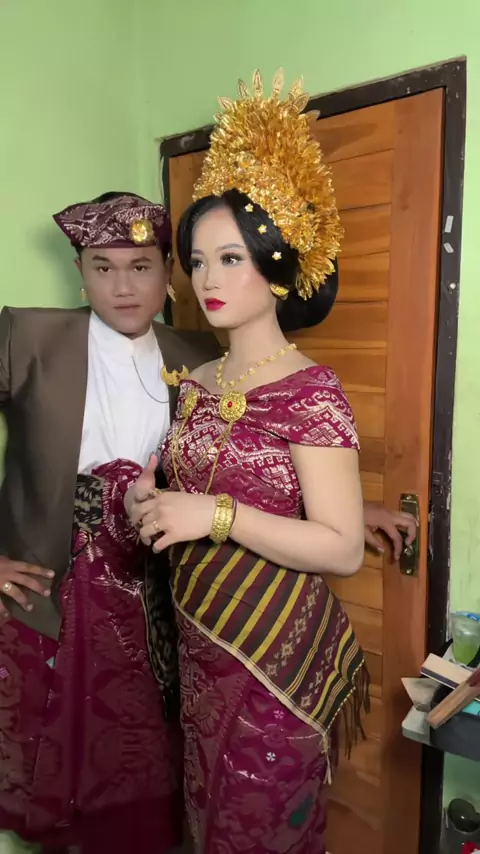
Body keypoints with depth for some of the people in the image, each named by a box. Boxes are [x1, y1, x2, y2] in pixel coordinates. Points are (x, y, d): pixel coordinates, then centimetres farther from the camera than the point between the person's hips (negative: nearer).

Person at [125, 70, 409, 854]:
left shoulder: (310, 391, -17)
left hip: (276, 651, -6)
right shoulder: (195, 384, 4)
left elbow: (343, 548, -20)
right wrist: (154, 499, -5)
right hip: (201, 642, 7)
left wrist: (217, 515, -27)